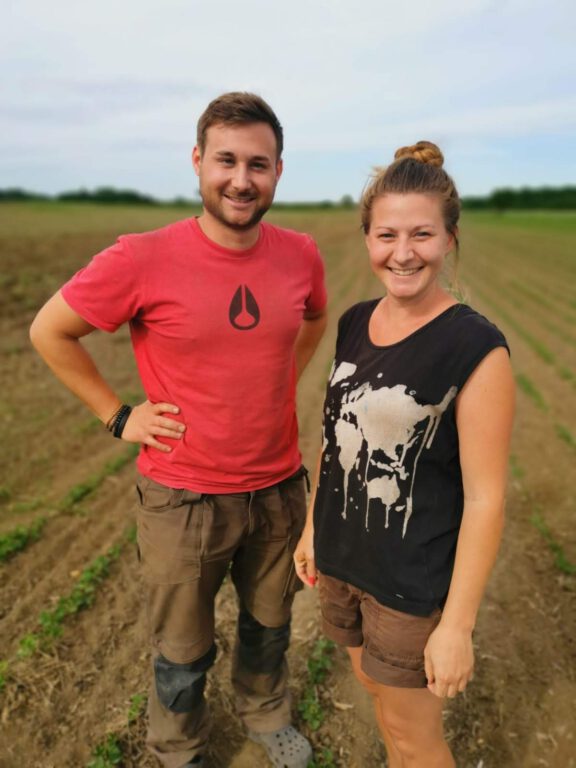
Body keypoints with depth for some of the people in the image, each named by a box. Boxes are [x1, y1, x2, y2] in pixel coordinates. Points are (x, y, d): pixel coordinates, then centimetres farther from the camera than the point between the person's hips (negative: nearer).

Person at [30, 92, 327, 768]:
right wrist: (118, 416, -9)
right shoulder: (142, 261, -19)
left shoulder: (300, 255, -6)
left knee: (269, 625, 27)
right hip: (184, 500, -3)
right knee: (184, 654, 19)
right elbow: (49, 332, -6)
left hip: (280, 489, 4)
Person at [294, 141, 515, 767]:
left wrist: (457, 625, -15)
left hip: (413, 580, -6)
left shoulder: (476, 348, -20)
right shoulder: (354, 324, -2)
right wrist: (313, 527, 12)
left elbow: (485, 497, -18)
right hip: (340, 560, 6)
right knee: (374, 686, 26)